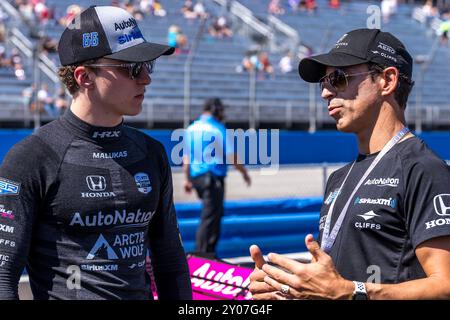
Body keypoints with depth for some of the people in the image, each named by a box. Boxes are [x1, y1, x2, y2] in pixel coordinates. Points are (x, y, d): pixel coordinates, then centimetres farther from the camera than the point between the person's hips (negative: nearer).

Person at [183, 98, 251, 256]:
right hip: (213, 177, -7)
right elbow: (231, 156, -9)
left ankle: (209, 250, 22)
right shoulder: (218, 129, -9)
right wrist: (244, 172, 3)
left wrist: (187, 178, 18)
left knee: (216, 213, 20)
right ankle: (202, 254, -2)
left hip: (195, 177, 7)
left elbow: (186, 156, 12)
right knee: (209, 217, -3)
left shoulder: (191, 129, 10)